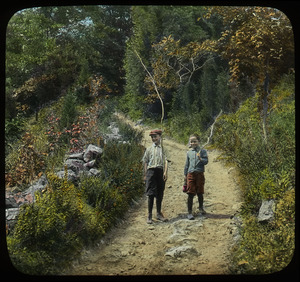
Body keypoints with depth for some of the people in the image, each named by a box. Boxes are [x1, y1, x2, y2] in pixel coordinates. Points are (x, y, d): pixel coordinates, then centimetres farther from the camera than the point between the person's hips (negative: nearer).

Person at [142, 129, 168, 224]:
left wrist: (165, 172, -11)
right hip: (151, 171, -2)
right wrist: (145, 175, 4)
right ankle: (149, 215, -3)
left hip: (160, 171, 2)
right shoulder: (149, 149, 10)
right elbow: (145, 162, 10)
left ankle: (159, 213, 20)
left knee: (160, 194, 8)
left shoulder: (163, 149, 13)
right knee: (151, 194, -7)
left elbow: (165, 161, 3)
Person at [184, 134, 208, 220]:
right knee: (190, 194, -2)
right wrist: (185, 175, 15)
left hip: (200, 174, -1)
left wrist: (200, 159, -26)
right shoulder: (189, 152, 12)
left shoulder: (202, 151, 4)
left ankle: (201, 208, 32)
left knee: (200, 193, 8)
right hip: (190, 174, 1)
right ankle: (189, 212, 1)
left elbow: (206, 161, -6)